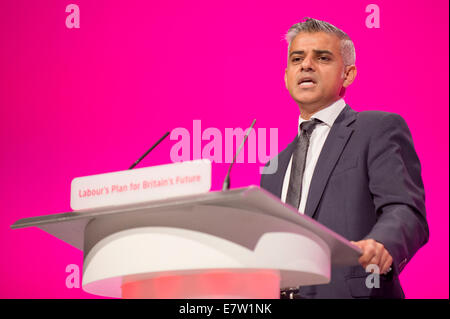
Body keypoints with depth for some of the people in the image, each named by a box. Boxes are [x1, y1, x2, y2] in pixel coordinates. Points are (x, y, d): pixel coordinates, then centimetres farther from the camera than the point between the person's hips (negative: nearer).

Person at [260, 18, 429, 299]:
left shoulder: (380, 128, 4)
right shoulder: (275, 169, 22)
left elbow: (405, 211, -10)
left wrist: (380, 245, -30)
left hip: (349, 292, -4)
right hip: (277, 295, 4)